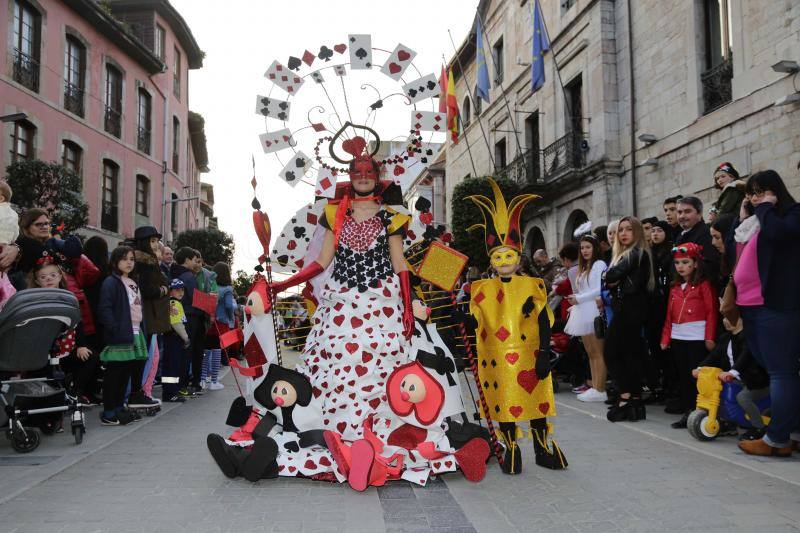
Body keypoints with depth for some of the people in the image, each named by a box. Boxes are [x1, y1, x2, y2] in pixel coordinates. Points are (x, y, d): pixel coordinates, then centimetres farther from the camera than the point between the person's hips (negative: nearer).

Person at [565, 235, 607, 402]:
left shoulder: (599, 264, -4)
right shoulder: (583, 268, 21)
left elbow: (600, 289, -13)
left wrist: (579, 298, -9)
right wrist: (574, 303, 6)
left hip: (594, 312, -8)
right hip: (583, 314, 8)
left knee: (598, 353, -6)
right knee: (590, 352, 8)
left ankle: (600, 390, -4)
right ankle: (594, 387, 11)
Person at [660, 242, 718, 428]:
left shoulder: (703, 285, -4)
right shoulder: (675, 288, 16)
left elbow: (712, 312, -9)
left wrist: (710, 337, -14)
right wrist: (666, 338, 10)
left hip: (697, 338, -7)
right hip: (677, 338, 7)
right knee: (683, 377, 10)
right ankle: (687, 413, 16)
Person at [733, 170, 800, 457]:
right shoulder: (757, 221, 22)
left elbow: (777, 232, -22)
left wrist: (765, 207, -5)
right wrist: (742, 218, 13)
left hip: (776, 306, -8)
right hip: (750, 306, 9)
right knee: (774, 371, 11)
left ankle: (777, 438, -2)